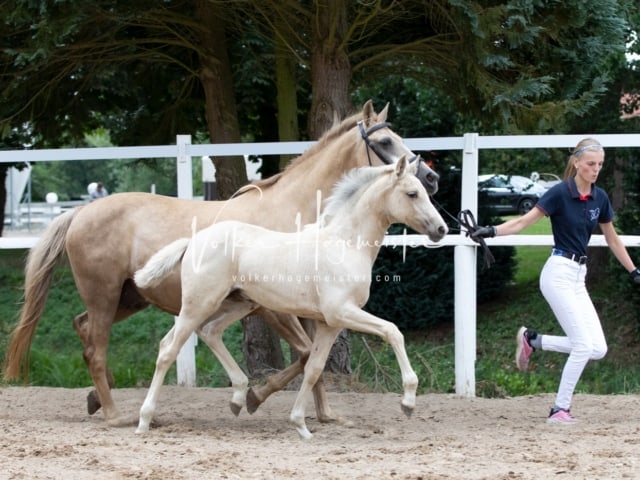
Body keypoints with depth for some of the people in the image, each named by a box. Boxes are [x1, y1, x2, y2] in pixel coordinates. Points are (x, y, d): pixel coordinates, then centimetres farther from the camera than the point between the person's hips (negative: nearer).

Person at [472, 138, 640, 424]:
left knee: (598, 349, -2)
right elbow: (524, 221, -11)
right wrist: (491, 231, -24)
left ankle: (532, 340, 13)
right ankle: (560, 409, -2)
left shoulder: (600, 198, 8)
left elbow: (612, 240, 19)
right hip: (559, 273, -7)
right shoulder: (560, 193, -10)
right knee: (584, 345, -14)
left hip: (579, 277, 7)